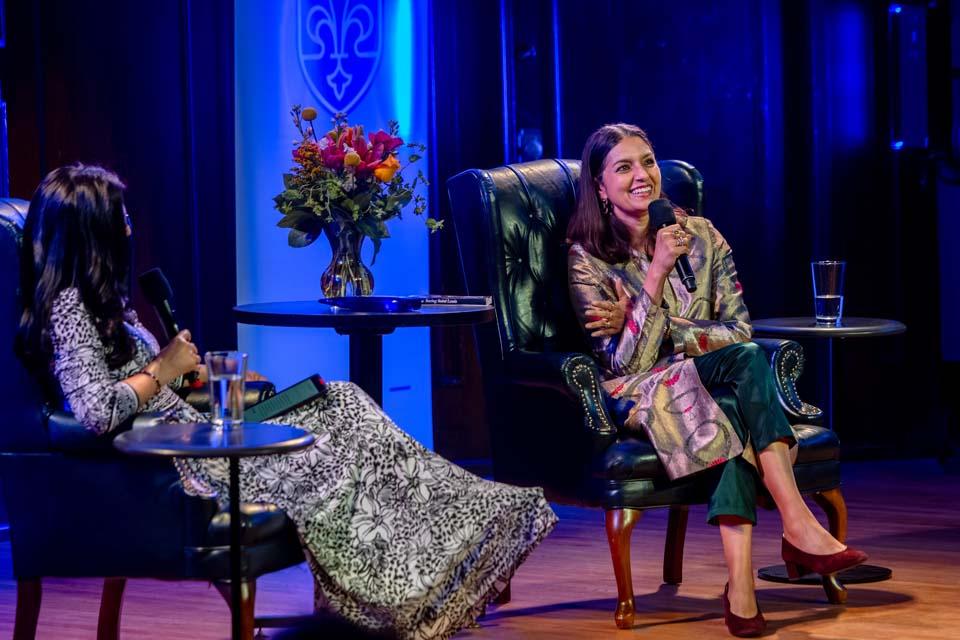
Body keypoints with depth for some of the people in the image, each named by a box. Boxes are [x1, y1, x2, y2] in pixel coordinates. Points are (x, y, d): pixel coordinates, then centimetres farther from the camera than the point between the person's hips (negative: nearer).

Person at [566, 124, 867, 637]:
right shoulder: (587, 258, -2)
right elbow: (626, 363, -11)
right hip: (642, 399, -3)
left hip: (713, 391, 3)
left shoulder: (700, 235, 8)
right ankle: (799, 527, -39)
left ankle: (740, 583, -46)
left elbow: (739, 331, 2)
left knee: (734, 412, -36)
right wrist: (656, 273, -21)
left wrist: (650, 326, -11)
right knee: (747, 360, -31)